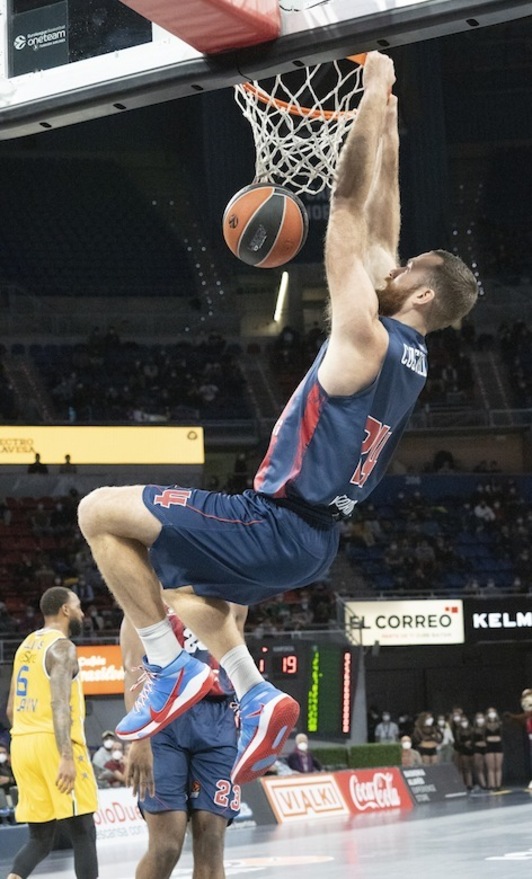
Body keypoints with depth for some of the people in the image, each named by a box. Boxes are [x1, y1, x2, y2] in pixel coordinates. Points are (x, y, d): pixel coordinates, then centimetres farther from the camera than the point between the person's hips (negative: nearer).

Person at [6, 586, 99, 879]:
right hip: (54, 744, -8)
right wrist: (67, 757, -27)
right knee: (83, 833, 0)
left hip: (23, 744, 8)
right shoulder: (61, 646, -8)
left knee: (40, 838, 10)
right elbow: (59, 703, -21)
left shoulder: (26, 645, 18)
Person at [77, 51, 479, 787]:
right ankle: (259, 699, 17)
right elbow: (381, 228, 14)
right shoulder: (410, 352, 8)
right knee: (180, 582, 32)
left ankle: (171, 669, -4)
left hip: (278, 528, -9)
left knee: (100, 511, -6)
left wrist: (375, 98, -10)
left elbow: (349, 207, -16)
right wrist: (388, 125, 16)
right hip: (311, 538, 10)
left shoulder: (366, 338, -17)